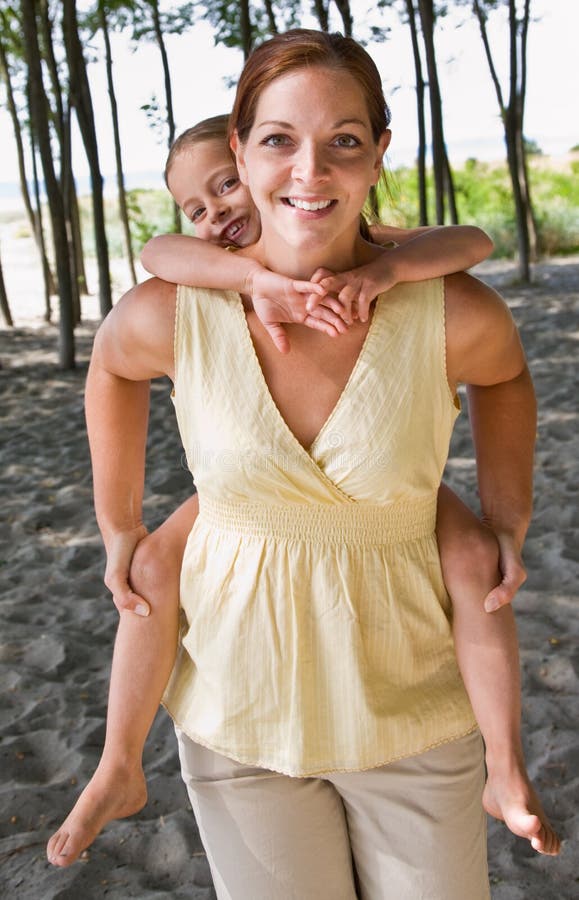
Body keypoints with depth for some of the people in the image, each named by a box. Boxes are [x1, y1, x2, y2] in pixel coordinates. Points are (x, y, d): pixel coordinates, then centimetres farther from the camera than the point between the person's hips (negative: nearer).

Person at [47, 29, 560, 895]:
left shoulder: (452, 315, -19)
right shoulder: (171, 313, -17)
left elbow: (504, 370, 5)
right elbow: (113, 363, 7)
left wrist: (506, 526, 4)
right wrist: (120, 535, 8)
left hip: (411, 707, 0)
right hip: (237, 710, 1)